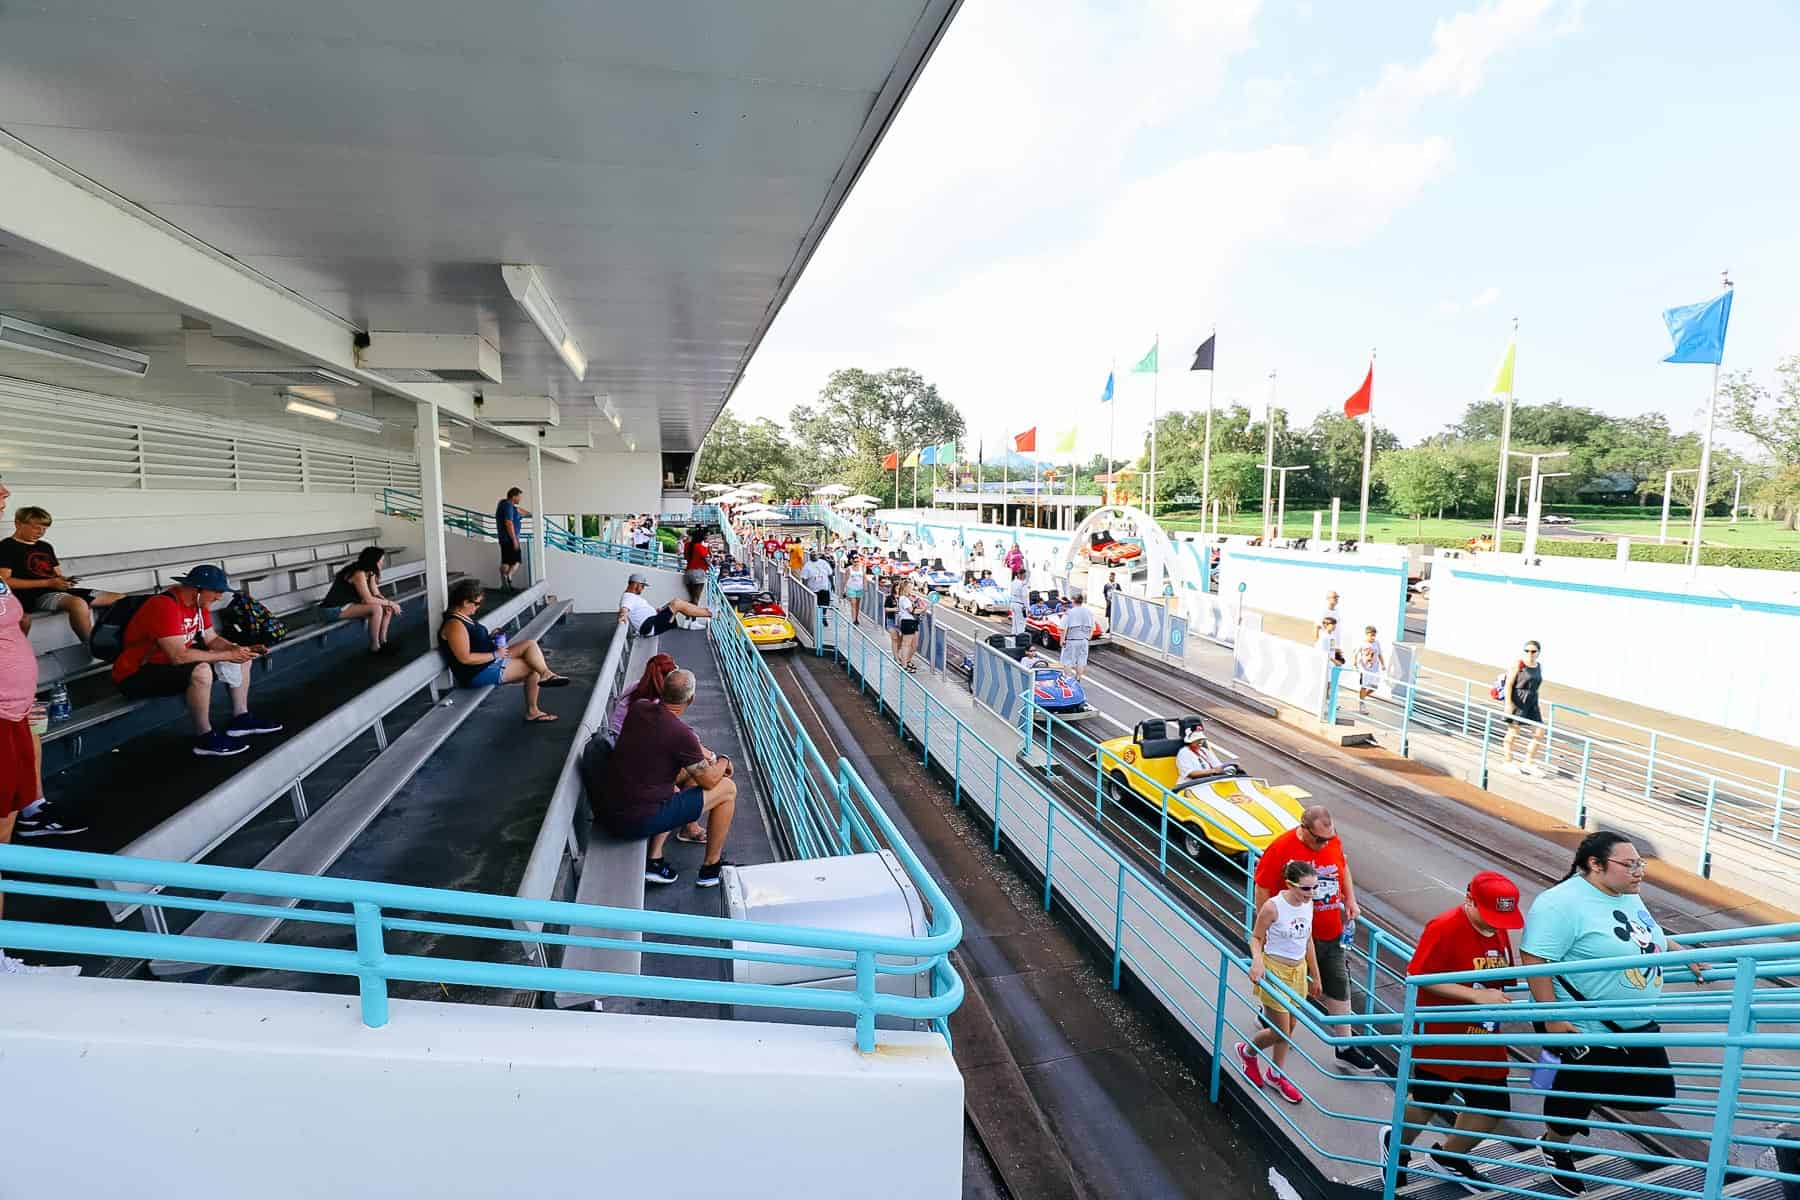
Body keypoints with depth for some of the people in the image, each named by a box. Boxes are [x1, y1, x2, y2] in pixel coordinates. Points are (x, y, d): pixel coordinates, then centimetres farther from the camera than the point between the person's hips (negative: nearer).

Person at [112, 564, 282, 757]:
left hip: (172, 663, 10)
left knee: (242, 659, 8)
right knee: (201, 670, -37)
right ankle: (205, 739, -23)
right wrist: (227, 656, -29)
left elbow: (211, 639, 7)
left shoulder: (198, 603, 0)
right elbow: (179, 656, -35)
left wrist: (241, 650, -10)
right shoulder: (165, 606, -28)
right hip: (136, 675, -10)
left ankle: (241, 718, 10)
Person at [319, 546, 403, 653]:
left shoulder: (369, 572, 5)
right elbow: (368, 599, -27)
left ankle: (382, 641, 6)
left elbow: (376, 594, 6)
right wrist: (390, 603, -17)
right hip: (333, 609, -10)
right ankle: (374, 647, -15)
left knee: (387, 607, 3)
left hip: (347, 604, 10)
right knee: (376, 609, -26)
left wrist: (389, 603, -12)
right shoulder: (359, 573, -24)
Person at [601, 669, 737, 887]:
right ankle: (711, 867, 20)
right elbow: (709, 780, -7)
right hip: (638, 822, -7)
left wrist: (708, 755, 19)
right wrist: (723, 761, 15)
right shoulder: (681, 734, -21)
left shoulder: (638, 709, -1)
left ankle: (654, 860, 24)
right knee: (727, 788, 3)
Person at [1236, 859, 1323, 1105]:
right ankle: (1247, 1051, 30)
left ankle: (1276, 1075, 38)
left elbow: (1308, 940, 9)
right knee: (1280, 1033, 0)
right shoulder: (1273, 907, -24)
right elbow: (1256, 938, -13)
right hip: (1275, 970, -6)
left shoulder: (1308, 904, -4)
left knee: (1289, 1028, 17)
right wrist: (1257, 960, -32)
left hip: (1298, 970, 6)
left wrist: (1315, 976, 15)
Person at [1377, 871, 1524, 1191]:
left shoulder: (1499, 931, 1)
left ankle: (1449, 1156, 37)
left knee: (1493, 1106, 12)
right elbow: (1418, 977, -26)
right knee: (1428, 1100, 9)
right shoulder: (1444, 928, -24)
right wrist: (1475, 995, -28)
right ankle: (1397, 1144, 38)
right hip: (1440, 1038, -7)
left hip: (1483, 1039, 7)